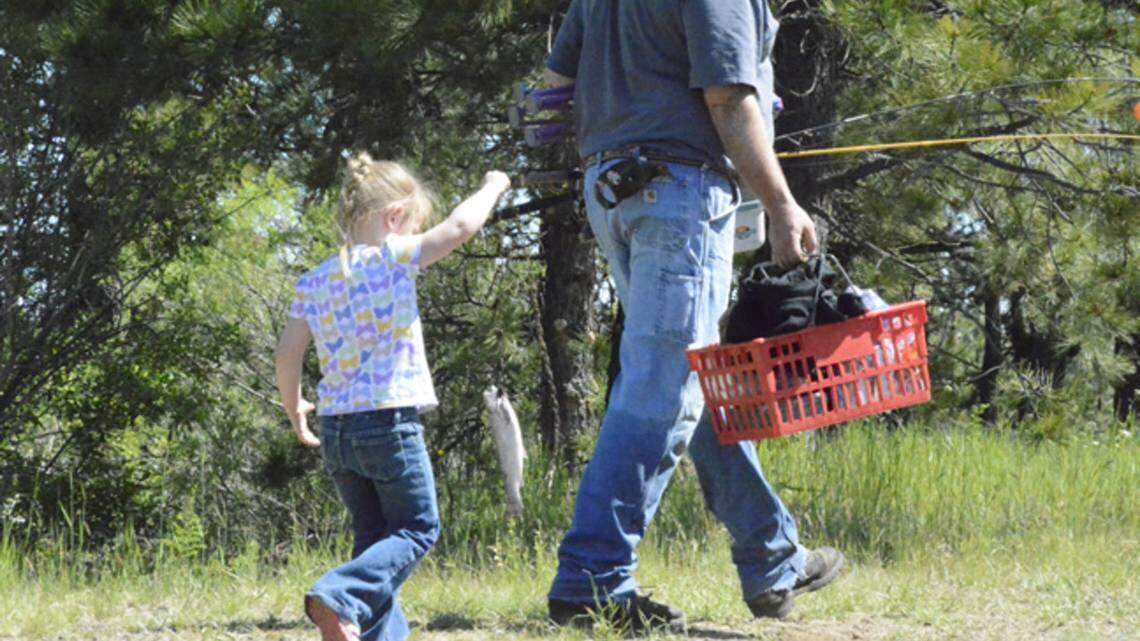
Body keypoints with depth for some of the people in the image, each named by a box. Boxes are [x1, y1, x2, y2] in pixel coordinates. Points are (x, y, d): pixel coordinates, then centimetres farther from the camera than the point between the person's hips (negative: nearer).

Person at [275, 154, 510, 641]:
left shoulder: (313, 282, 7)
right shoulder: (392, 260, -8)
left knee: (373, 536, 17)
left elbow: (288, 354, 5)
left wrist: (294, 409, 21)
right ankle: (340, 597, -17)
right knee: (417, 528, 4)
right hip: (389, 421, -6)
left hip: (334, 428, 6)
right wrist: (492, 188, 7)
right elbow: (460, 226, -12)